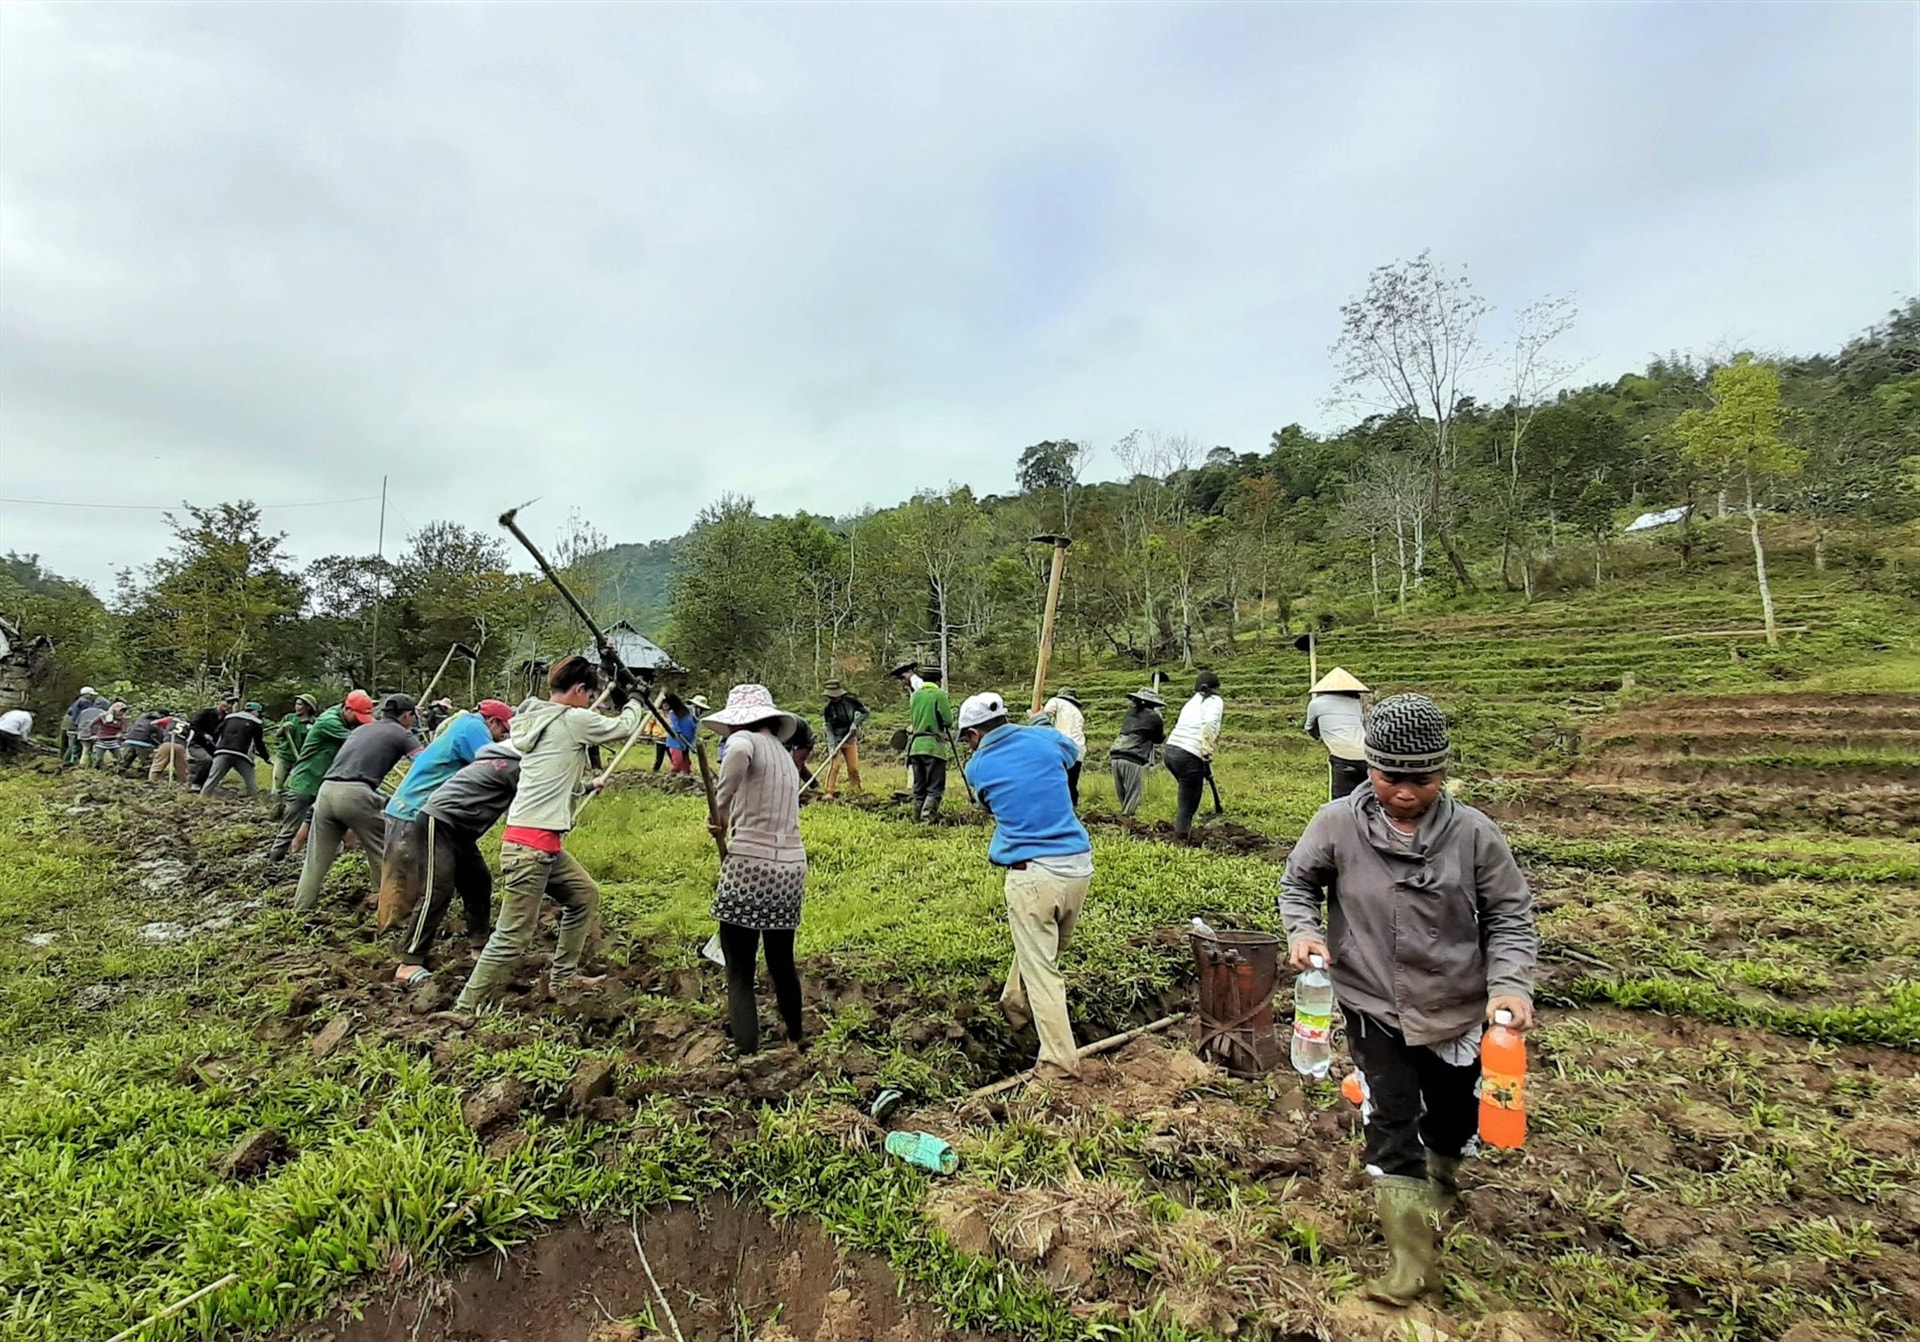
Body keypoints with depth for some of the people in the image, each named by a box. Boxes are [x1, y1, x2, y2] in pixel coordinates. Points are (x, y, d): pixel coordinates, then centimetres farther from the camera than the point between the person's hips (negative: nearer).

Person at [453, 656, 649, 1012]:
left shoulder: (536, 719, 11)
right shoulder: (573, 720, -12)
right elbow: (623, 727, 3)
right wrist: (634, 703, 22)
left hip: (544, 844, 10)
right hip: (531, 846, -10)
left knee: (585, 895, 22)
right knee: (513, 938, -5)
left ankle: (563, 975, 31)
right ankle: (464, 1009, 1)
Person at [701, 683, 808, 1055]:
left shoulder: (746, 740, -4)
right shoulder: (786, 756, 17)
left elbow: (737, 755, -30)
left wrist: (721, 809, -18)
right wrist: (732, 821, 32)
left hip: (750, 867, -7)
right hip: (791, 870, 7)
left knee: (740, 976, 2)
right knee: (782, 962, 25)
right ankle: (794, 1040, 42)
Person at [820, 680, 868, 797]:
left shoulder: (851, 701, -10)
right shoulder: (829, 708, -10)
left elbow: (866, 712, -1)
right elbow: (829, 729, -12)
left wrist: (856, 723, -15)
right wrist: (832, 746, -22)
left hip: (850, 739, 1)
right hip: (836, 740, -1)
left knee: (853, 767, 2)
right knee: (834, 765, -16)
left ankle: (855, 791, 16)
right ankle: (830, 792, -14)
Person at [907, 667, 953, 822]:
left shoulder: (915, 695, 9)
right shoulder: (939, 694, -7)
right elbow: (948, 720, -8)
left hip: (916, 745, 6)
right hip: (934, 746, -6)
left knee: (919, 787, 13)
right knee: (935, 788, -3)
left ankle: (917, 819, 16)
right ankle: (927, 819, -16)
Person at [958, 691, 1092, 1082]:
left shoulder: (978, 767, -1)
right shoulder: (1045, 739, 4)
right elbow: (1072, 753, 27)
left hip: (1032, 874, -5)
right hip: (1079, 867, 5)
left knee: (1040, 968, 5)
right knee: (1044, 951, 24)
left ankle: (1059, 1061, 7)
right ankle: (1015, 1005, 45)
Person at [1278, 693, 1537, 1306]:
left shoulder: (1473, 833, -16)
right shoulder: (1337, 823, -17)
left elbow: (1509, 915, -6)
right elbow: (1297, 883, -2)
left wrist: (1510, 983, -19)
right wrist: (1302, 930, -19)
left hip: (1457, 1009, 2)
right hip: (1374, 1007, -2)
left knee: (1451, 1117, 24)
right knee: (1391, 1123, -1)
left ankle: (1443, 1182, 57)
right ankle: (1412, 1256, 17)